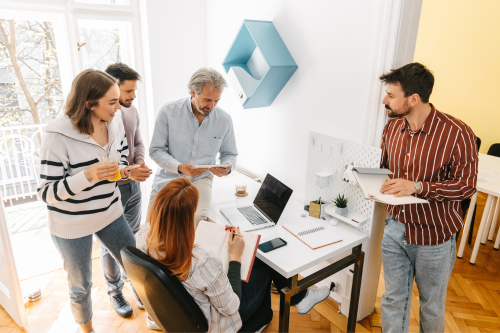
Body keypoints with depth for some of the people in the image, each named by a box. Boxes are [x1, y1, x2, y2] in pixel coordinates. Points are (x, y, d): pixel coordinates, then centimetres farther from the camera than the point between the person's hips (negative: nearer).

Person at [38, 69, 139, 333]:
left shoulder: (115, 123, -7)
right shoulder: (58, 136, -23)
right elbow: (46, 193, -19)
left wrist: (125, 171, -11)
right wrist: (88, 176, -34)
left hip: (110, 214, 5)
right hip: (72, 226, -4)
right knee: (81, 286, 18)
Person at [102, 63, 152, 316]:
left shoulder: (131, 112, 1)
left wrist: (140, 164, -6)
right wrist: (127, 172, -27)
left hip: (133, 186, 6)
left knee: (133, 238, 20)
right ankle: (115, 291, 35)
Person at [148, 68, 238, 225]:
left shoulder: (224, 119, -3)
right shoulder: (168, 112, -10)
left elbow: (229, 153, 9)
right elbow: (156, 150, -6)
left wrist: (228, 166, -15)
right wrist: (179, 167, -23)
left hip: (201, 178, 0)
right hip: (168, 177, 0)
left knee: (197, 218, -26)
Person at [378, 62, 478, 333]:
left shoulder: (457, 133, -18)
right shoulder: (392, 127, 0)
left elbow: (467, 185, -15)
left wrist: (417, 186, -28)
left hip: (434, 236, -4)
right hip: (395, 228, 4)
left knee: (432, 303, 20)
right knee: (393, 299, 17)